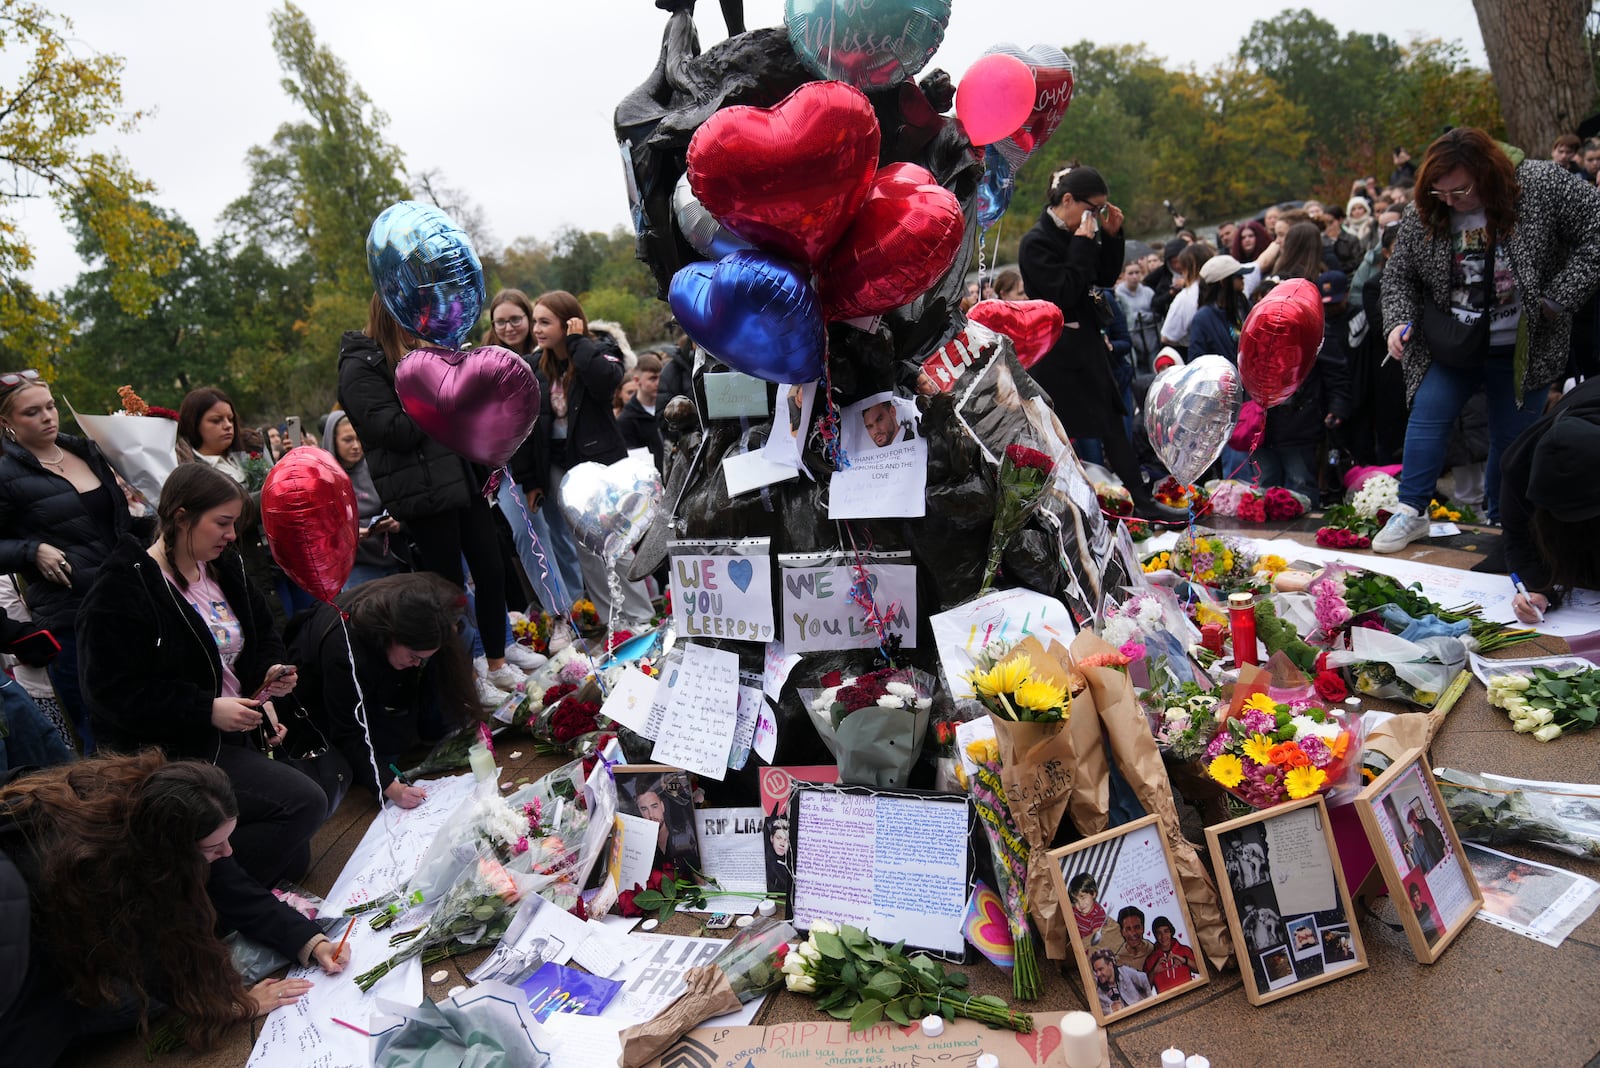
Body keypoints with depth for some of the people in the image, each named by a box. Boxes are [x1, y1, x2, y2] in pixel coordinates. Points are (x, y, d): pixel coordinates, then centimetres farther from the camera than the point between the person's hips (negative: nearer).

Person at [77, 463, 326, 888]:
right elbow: (111, 691, -20)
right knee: (307, 804, -22)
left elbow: (263, 636, 19)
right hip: (172, 752, -8)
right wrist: (207, 709, -25)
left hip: (239, 733, 9)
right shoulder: (122, 590, -17)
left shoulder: (224, 569, 8)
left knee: (294, 861, 8)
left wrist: (270, 672, -4)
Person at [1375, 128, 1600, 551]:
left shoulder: (1543, 184, -13)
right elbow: (1398, 276, 6)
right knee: (1427, 414, -11)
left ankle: (1504, 527, 23)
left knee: (1512, 439, 7)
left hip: (1520, 349, -2)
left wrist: (1558, 298, -17)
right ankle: (1411, 512, -2)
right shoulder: (1423, 214, -5)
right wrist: (1399, 322, -11)